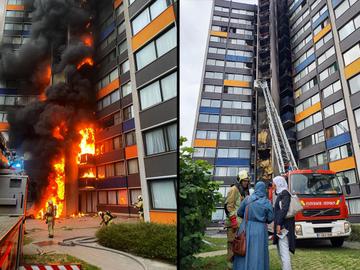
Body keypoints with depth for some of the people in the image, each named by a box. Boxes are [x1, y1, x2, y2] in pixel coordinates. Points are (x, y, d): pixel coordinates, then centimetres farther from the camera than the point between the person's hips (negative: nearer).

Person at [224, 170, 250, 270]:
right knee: (233, 243, -4)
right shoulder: (234, 189, -8)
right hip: (234, 222, -8)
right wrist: (233, 219, -18)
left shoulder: (246, 191, 18)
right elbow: (228, 205, -14)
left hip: (243, 222, 8)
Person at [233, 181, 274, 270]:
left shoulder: (248, 199, -3)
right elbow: (270, 218, -3)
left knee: (244, 251, 11)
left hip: (246, 228, 1)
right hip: (260, 230, -1)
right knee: (258, 253, 7)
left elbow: (239, 213, 2)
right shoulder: (267, 202, -4)